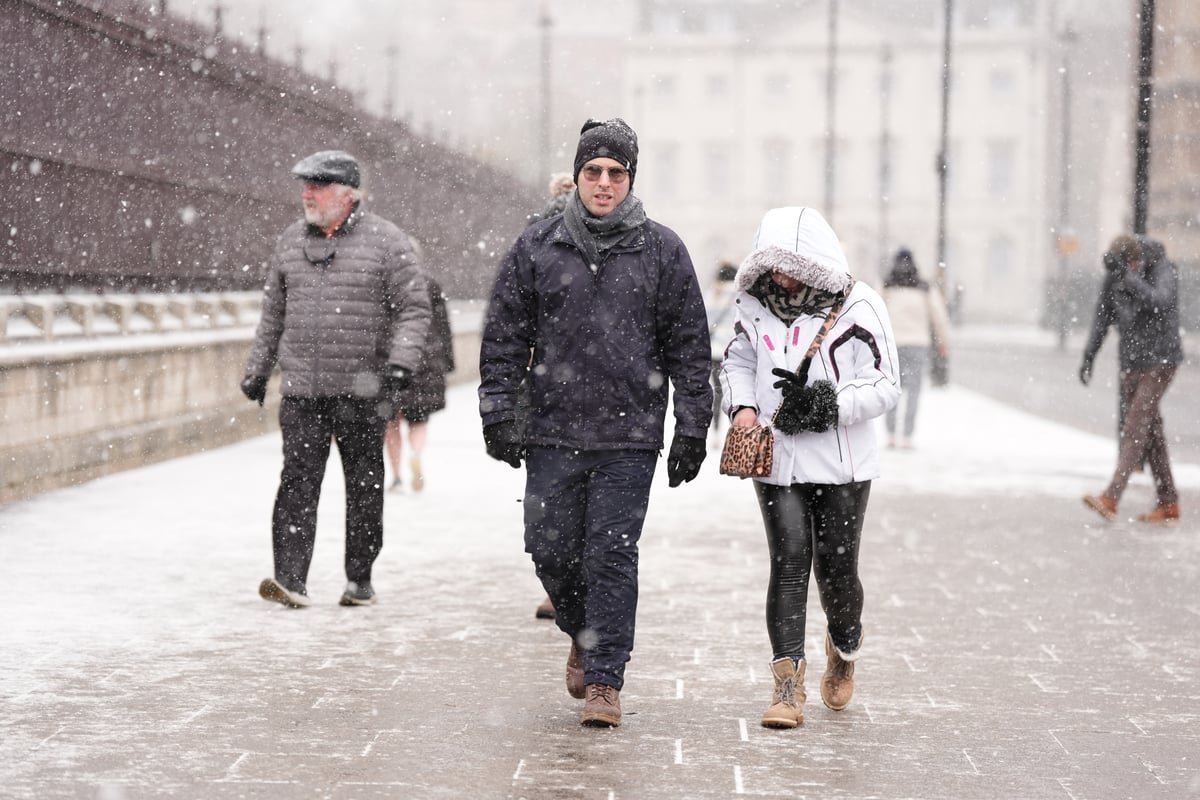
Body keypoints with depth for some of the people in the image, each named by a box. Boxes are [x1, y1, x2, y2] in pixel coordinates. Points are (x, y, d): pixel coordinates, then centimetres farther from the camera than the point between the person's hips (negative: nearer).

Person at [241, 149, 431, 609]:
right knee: (298, 481, -7)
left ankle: (360, 580, 17)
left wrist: (399, 365, -17)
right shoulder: (291, 241, 12)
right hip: (302, 390, 3)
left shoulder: (385, 241, -2)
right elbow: (273, 313, 21)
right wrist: (257, 370, 20)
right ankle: (291, 580, -11)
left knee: (364, 486, 6)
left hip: (362, 392, -3)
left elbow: (414, 309, -4)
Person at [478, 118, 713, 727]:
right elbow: (504, 336, 9)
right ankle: (582, 634, 32)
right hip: (552, 433, 2)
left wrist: (691, 430, 3)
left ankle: (604, 679, 5)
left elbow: (689, 347, 6)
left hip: (630, 438, -2)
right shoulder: (535, 248, 6)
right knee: (551, 549, 4)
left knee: (612, 555, -3)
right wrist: (498, 411, 1)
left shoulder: (662, 252, 5)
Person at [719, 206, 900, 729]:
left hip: (842, 464, -2)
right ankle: (788, 682, -5)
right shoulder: (756, 303, 4)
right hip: (776, 460, 2)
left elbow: (885, 386, -9)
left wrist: (827, 402, -23)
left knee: (836, 570, 3)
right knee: (788, 563, -7)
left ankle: (845, 649, 34)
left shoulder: (857, 307, -8)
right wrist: (742, 406, 0)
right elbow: (737, 361, 20)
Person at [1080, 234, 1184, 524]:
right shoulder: (1113, 276, 0)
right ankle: (1168, 504, 14)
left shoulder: (1163, 269, -15)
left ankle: (1111, 498, -23)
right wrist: (1089, 356, 7)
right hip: (1132, 361, 6)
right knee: (1150, 429, 7)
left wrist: (1128, 278, -43)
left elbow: (1159, 302, -33)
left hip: (1160, 360, -6)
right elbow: (1104, 315, 10)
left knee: (1136, 425, -15)